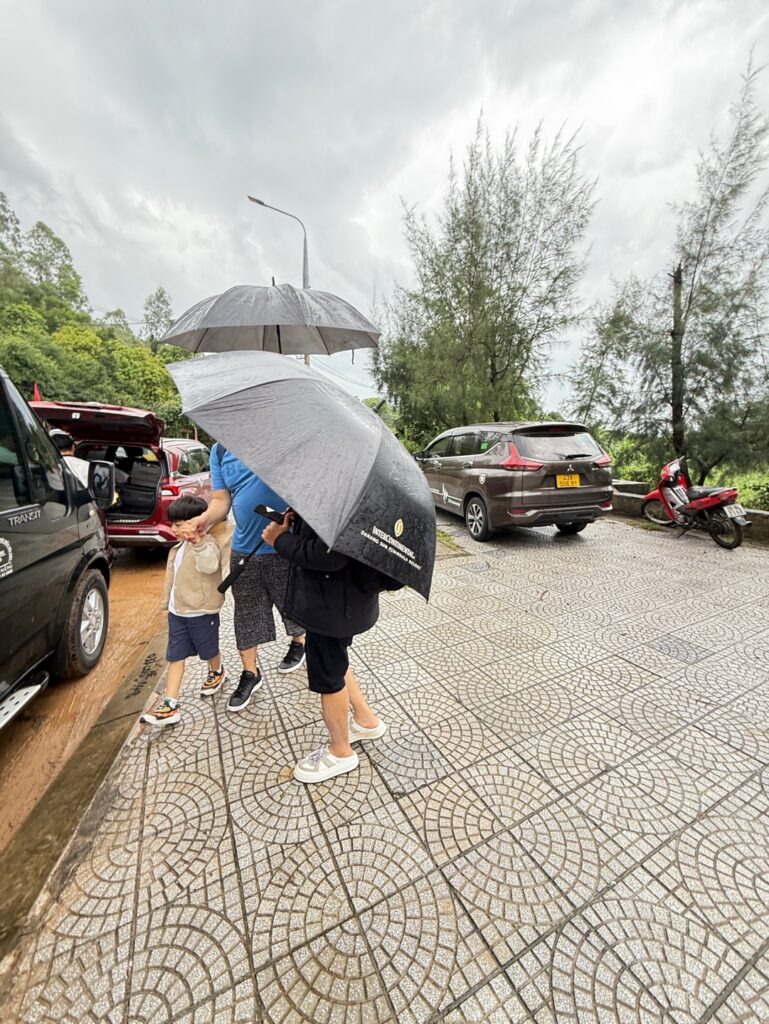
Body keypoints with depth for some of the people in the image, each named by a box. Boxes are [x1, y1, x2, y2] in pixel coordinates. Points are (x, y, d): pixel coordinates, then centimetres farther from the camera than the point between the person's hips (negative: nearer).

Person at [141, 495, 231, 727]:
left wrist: (198, 543, -51)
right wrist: (167, 602, 25)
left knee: (209, 651, 14)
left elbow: (209, 566, -40)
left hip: (201, 612, -7)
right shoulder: (178, 547, 8)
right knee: (175, 656, 7)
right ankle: (170, 705, 12)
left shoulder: (207, 543, -19)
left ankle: (216, 673, 44)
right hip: (177, 611, 8)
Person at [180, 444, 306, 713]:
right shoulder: (219, 450, 5)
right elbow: (221, 499, 4)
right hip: (244, 548, 4)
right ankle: (250, 673, 33)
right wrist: (206, 518, -18)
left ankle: (298, 643, 46)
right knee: (246, 614, 13)